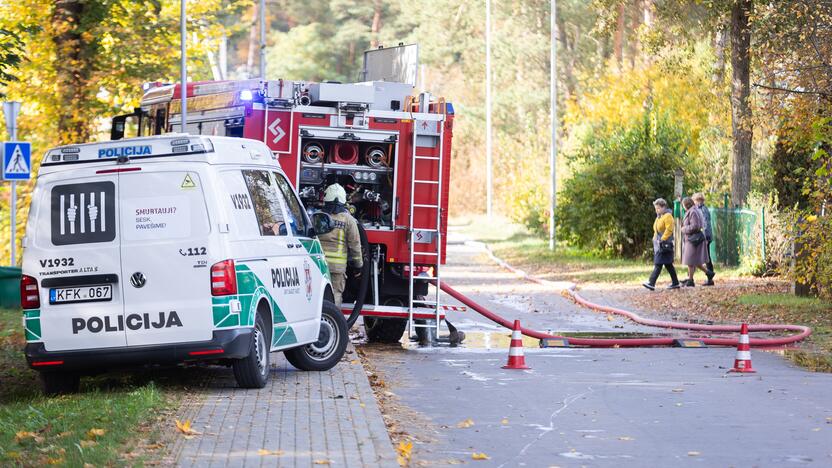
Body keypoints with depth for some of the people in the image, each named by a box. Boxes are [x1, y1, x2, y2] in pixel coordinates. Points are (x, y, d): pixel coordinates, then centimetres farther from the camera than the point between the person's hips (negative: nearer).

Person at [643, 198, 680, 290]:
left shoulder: (667, 216, -11)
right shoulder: (659, 217, 18)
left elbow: (669, 230, -19)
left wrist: (662, 239, -20)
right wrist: (655, 239, 13)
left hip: (665, 244, -10)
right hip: (658, 244, 10)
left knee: (658, 264, -13)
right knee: (668, 265, 12)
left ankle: (651, 283, -18)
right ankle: (675, 283, 18)